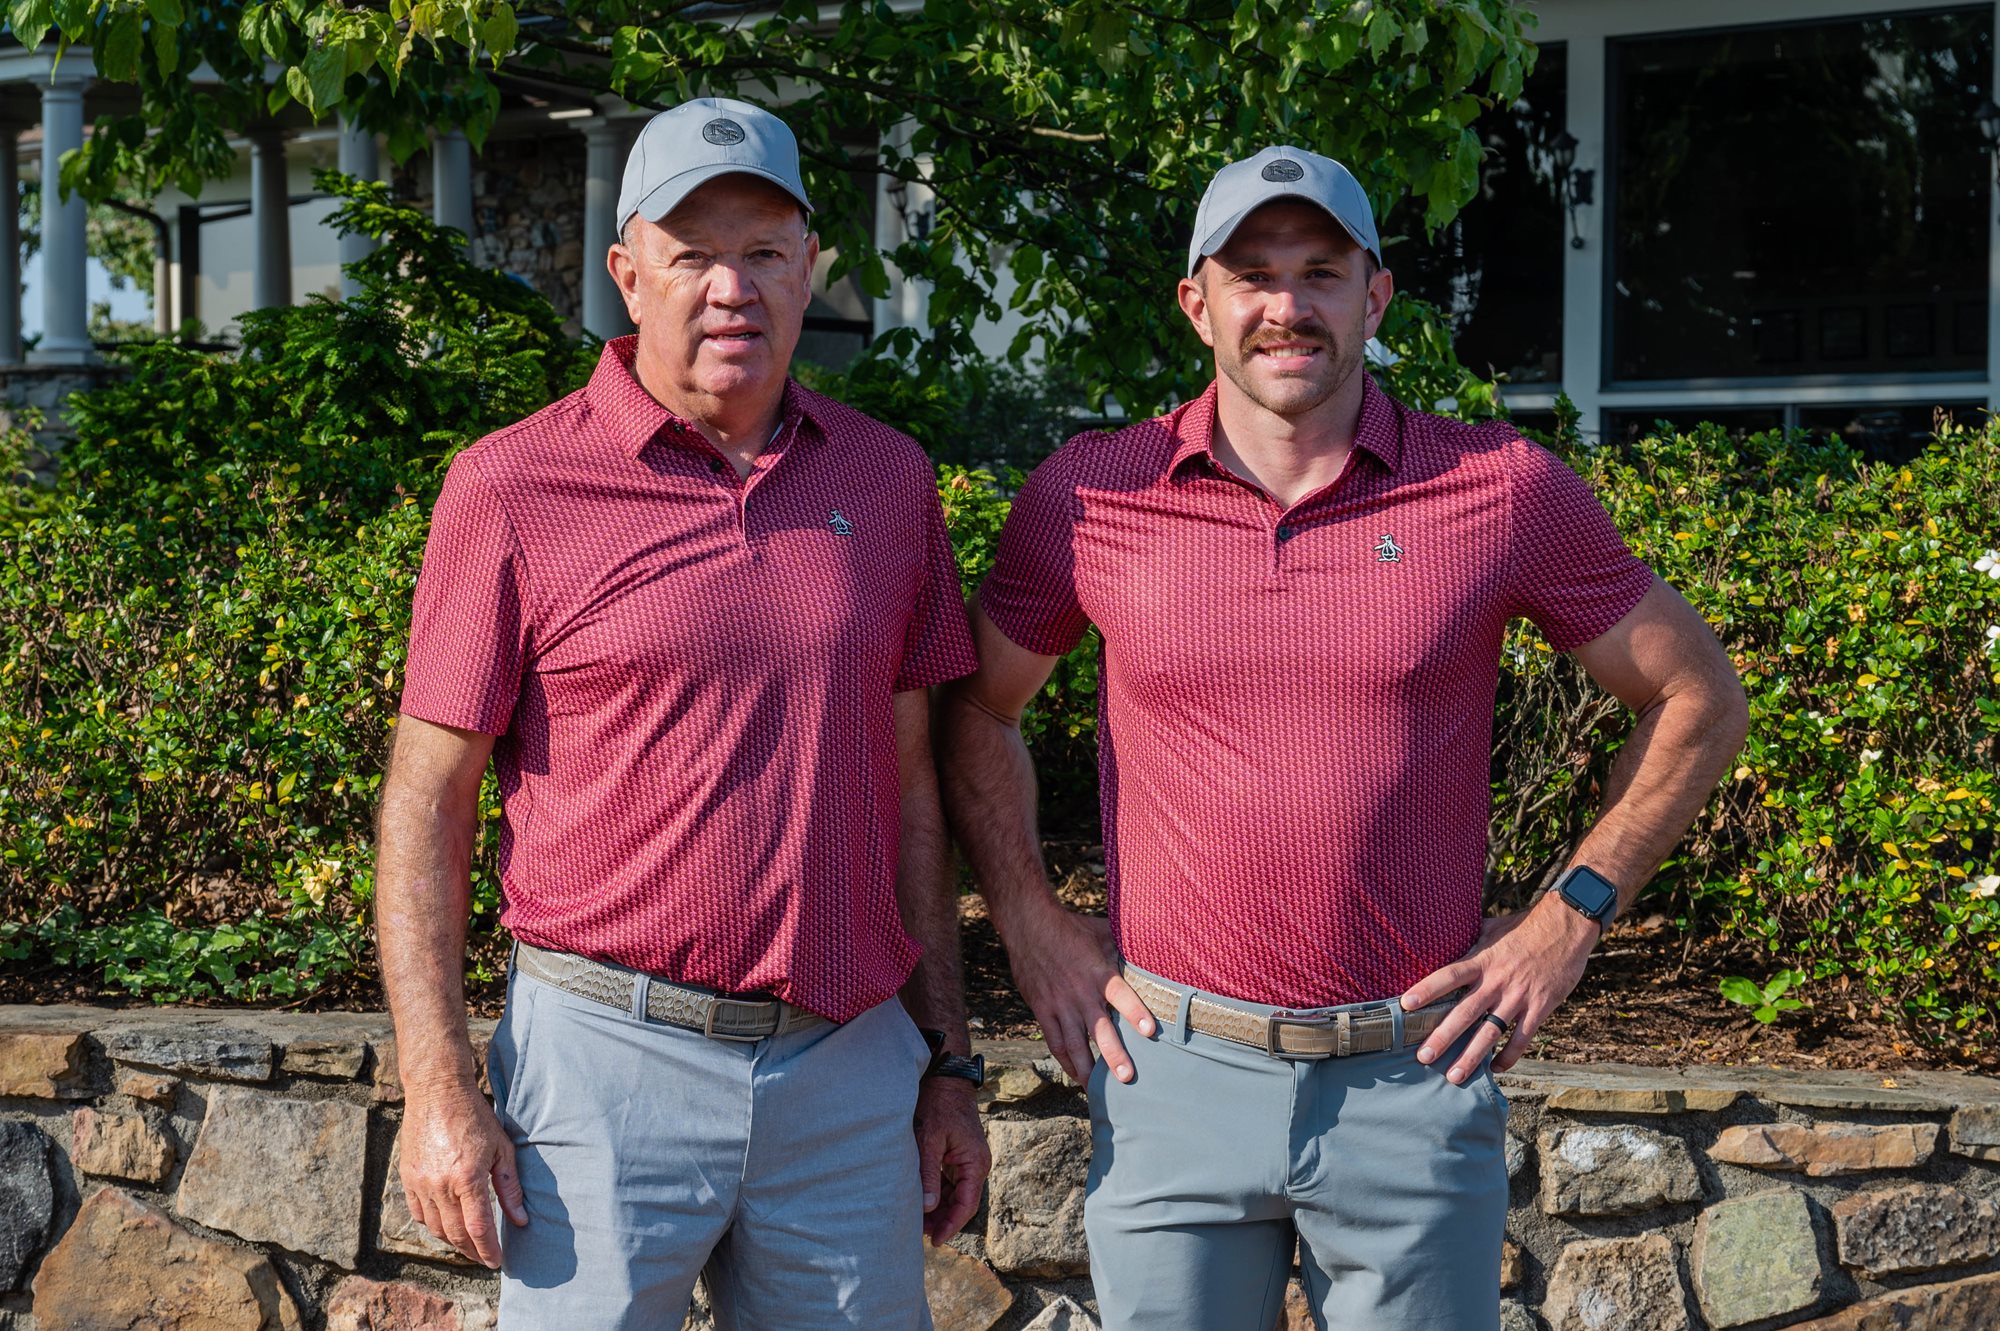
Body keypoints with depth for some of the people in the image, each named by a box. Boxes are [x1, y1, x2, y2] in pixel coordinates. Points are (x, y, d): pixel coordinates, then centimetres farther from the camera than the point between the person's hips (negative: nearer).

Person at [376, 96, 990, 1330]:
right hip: (607, 1058, -3)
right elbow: (427, 801, -2)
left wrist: (951, 1063, 11)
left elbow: (910, 784, 12)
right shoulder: (512, 489, -3)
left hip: (850, 1074, 4)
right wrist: (440, 1091, -9)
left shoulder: (886, 478, 8)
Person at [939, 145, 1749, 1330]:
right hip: (1172, 1069, 1)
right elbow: (976, 711, 15)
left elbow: (1698, 698, 7)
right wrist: (1031, 925, 5)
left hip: (1416, 1086, 0)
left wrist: (1571, 918, 1)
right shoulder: (1089, 496, 0)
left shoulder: (1506, 490, -3)